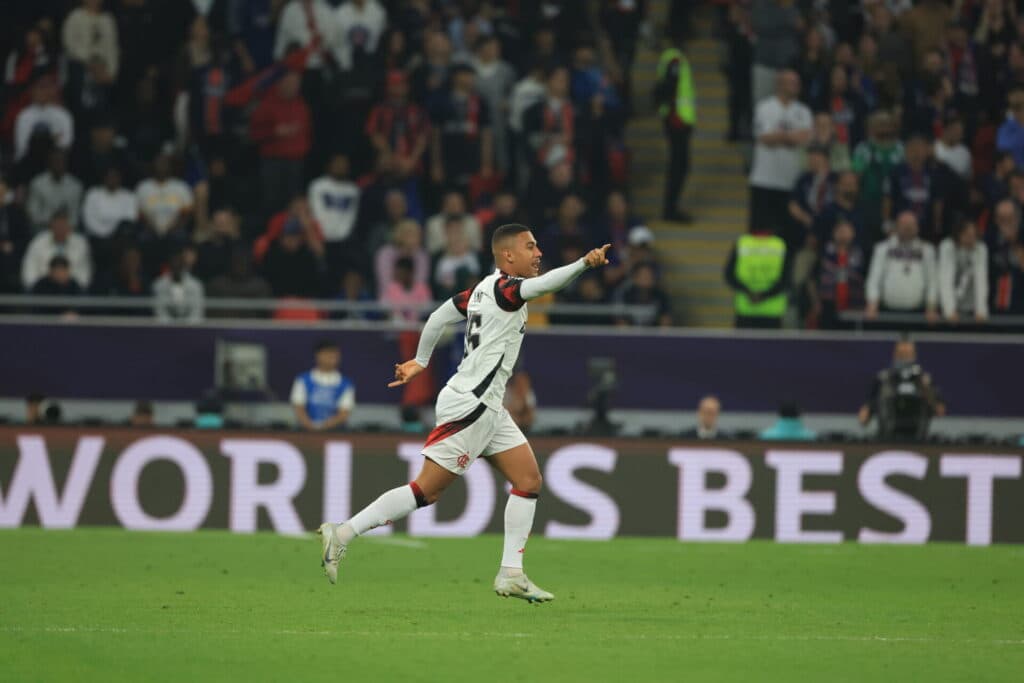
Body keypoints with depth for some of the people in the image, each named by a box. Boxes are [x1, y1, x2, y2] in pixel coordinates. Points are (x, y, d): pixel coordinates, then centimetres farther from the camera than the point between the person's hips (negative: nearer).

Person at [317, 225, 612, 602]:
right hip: (468, 406, -10)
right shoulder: (503, 287, -13)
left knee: (529, 479, 5)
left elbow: (438, 317, 22)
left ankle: (511, 574, 4)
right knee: (428, 489, -9)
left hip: (487, 408, 10)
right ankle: (343, 533, -4)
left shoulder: (483, 289, 14)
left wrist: (420, 361, 34)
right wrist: (584, 263, -45)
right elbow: (543, 284, -34)